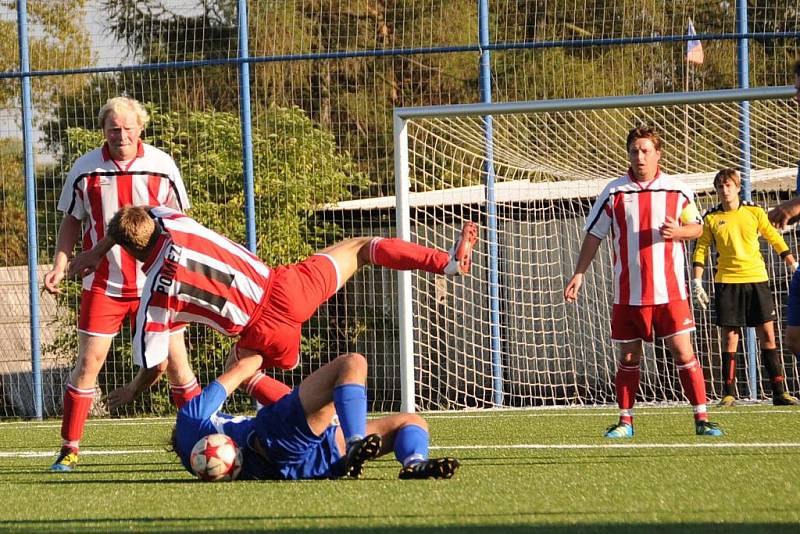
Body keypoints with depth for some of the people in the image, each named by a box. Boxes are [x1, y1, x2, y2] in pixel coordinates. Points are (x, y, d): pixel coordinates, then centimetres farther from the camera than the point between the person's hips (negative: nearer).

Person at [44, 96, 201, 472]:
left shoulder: (161, 166, -2)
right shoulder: (85, 169, -1)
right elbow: (72, 221, 10)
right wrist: (59, 265, -1)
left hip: (155, 282, 0)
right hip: (103, 283, 0)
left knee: (176, 362, -1)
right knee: (88, 362, -3)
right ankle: (69, 449, 4)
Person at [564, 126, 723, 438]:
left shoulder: (677, 190, 2)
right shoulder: (614, 192, 2)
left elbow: (697, 228, 11)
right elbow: (593, 235, 8)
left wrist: (678, 231, -12)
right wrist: (578, 275, 2)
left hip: (670, 290, -1)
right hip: (628, 292, 1)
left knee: (683, 353, -6)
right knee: (629, 358, 6)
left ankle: (701, 418, -1)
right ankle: (625, 421, 16)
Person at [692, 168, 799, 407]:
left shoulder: (754, 212, 5)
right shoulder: (711, 218, 3)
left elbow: (775, 239, 15)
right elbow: (700, 250, 5)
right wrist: (696, 282, -3)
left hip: (757, 279, 1)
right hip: (726, 282, -1)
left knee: (767, 334, -2)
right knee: (729, 337, -3)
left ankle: (779, 391, 1)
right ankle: (728, 393, 4)